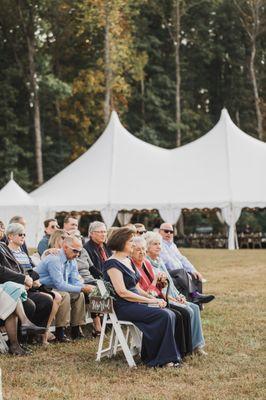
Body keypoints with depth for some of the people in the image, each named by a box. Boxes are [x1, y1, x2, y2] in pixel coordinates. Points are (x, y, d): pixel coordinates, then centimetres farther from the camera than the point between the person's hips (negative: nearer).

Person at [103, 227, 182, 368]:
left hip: (136, 303, 9)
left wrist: (152, 297, 4)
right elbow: (122, 292, -20)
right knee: (164, 315, -23)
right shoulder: (113, 263, -12)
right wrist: (149, 300, -16)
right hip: (123, 307, -9)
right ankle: (163, 359, -15)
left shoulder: (128, 261, 18)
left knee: (170, 314, -11)